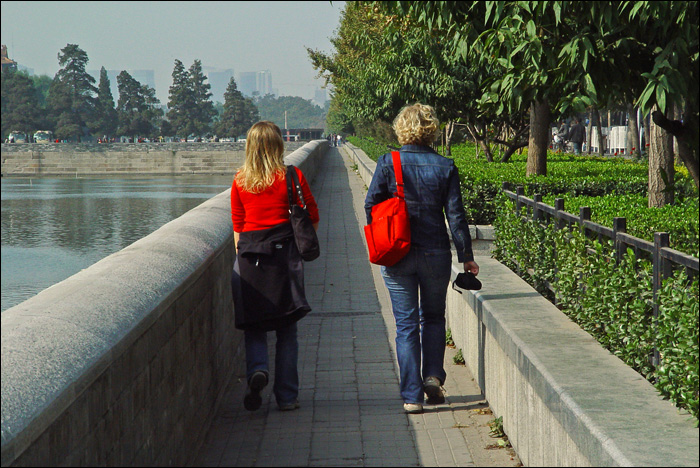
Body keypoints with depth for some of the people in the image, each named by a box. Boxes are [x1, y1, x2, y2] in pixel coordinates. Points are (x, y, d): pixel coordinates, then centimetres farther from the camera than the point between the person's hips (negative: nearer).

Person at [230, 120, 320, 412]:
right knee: (286, 328, 6)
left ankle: (257, 369, -18)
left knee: (253, 324, 10)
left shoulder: (240, 180, 3)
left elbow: (237, 223, 8)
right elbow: (312, 217, 1)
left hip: (249, 254, 1)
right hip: (284, 252, -1)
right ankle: (287, 396, 7)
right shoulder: (292, 177, -3)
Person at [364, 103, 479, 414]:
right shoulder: (445, 167, -3)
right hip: (435, 254, 1)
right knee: (433, 317, 21)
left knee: (406, 324, 5)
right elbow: (455, 215, -2)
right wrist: (466, 256, 5)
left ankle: (411, 396, 3)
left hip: (398, 257, -1)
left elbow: (371, 206, -2)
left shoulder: (388, 163, -5)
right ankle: (433, 376, 8)